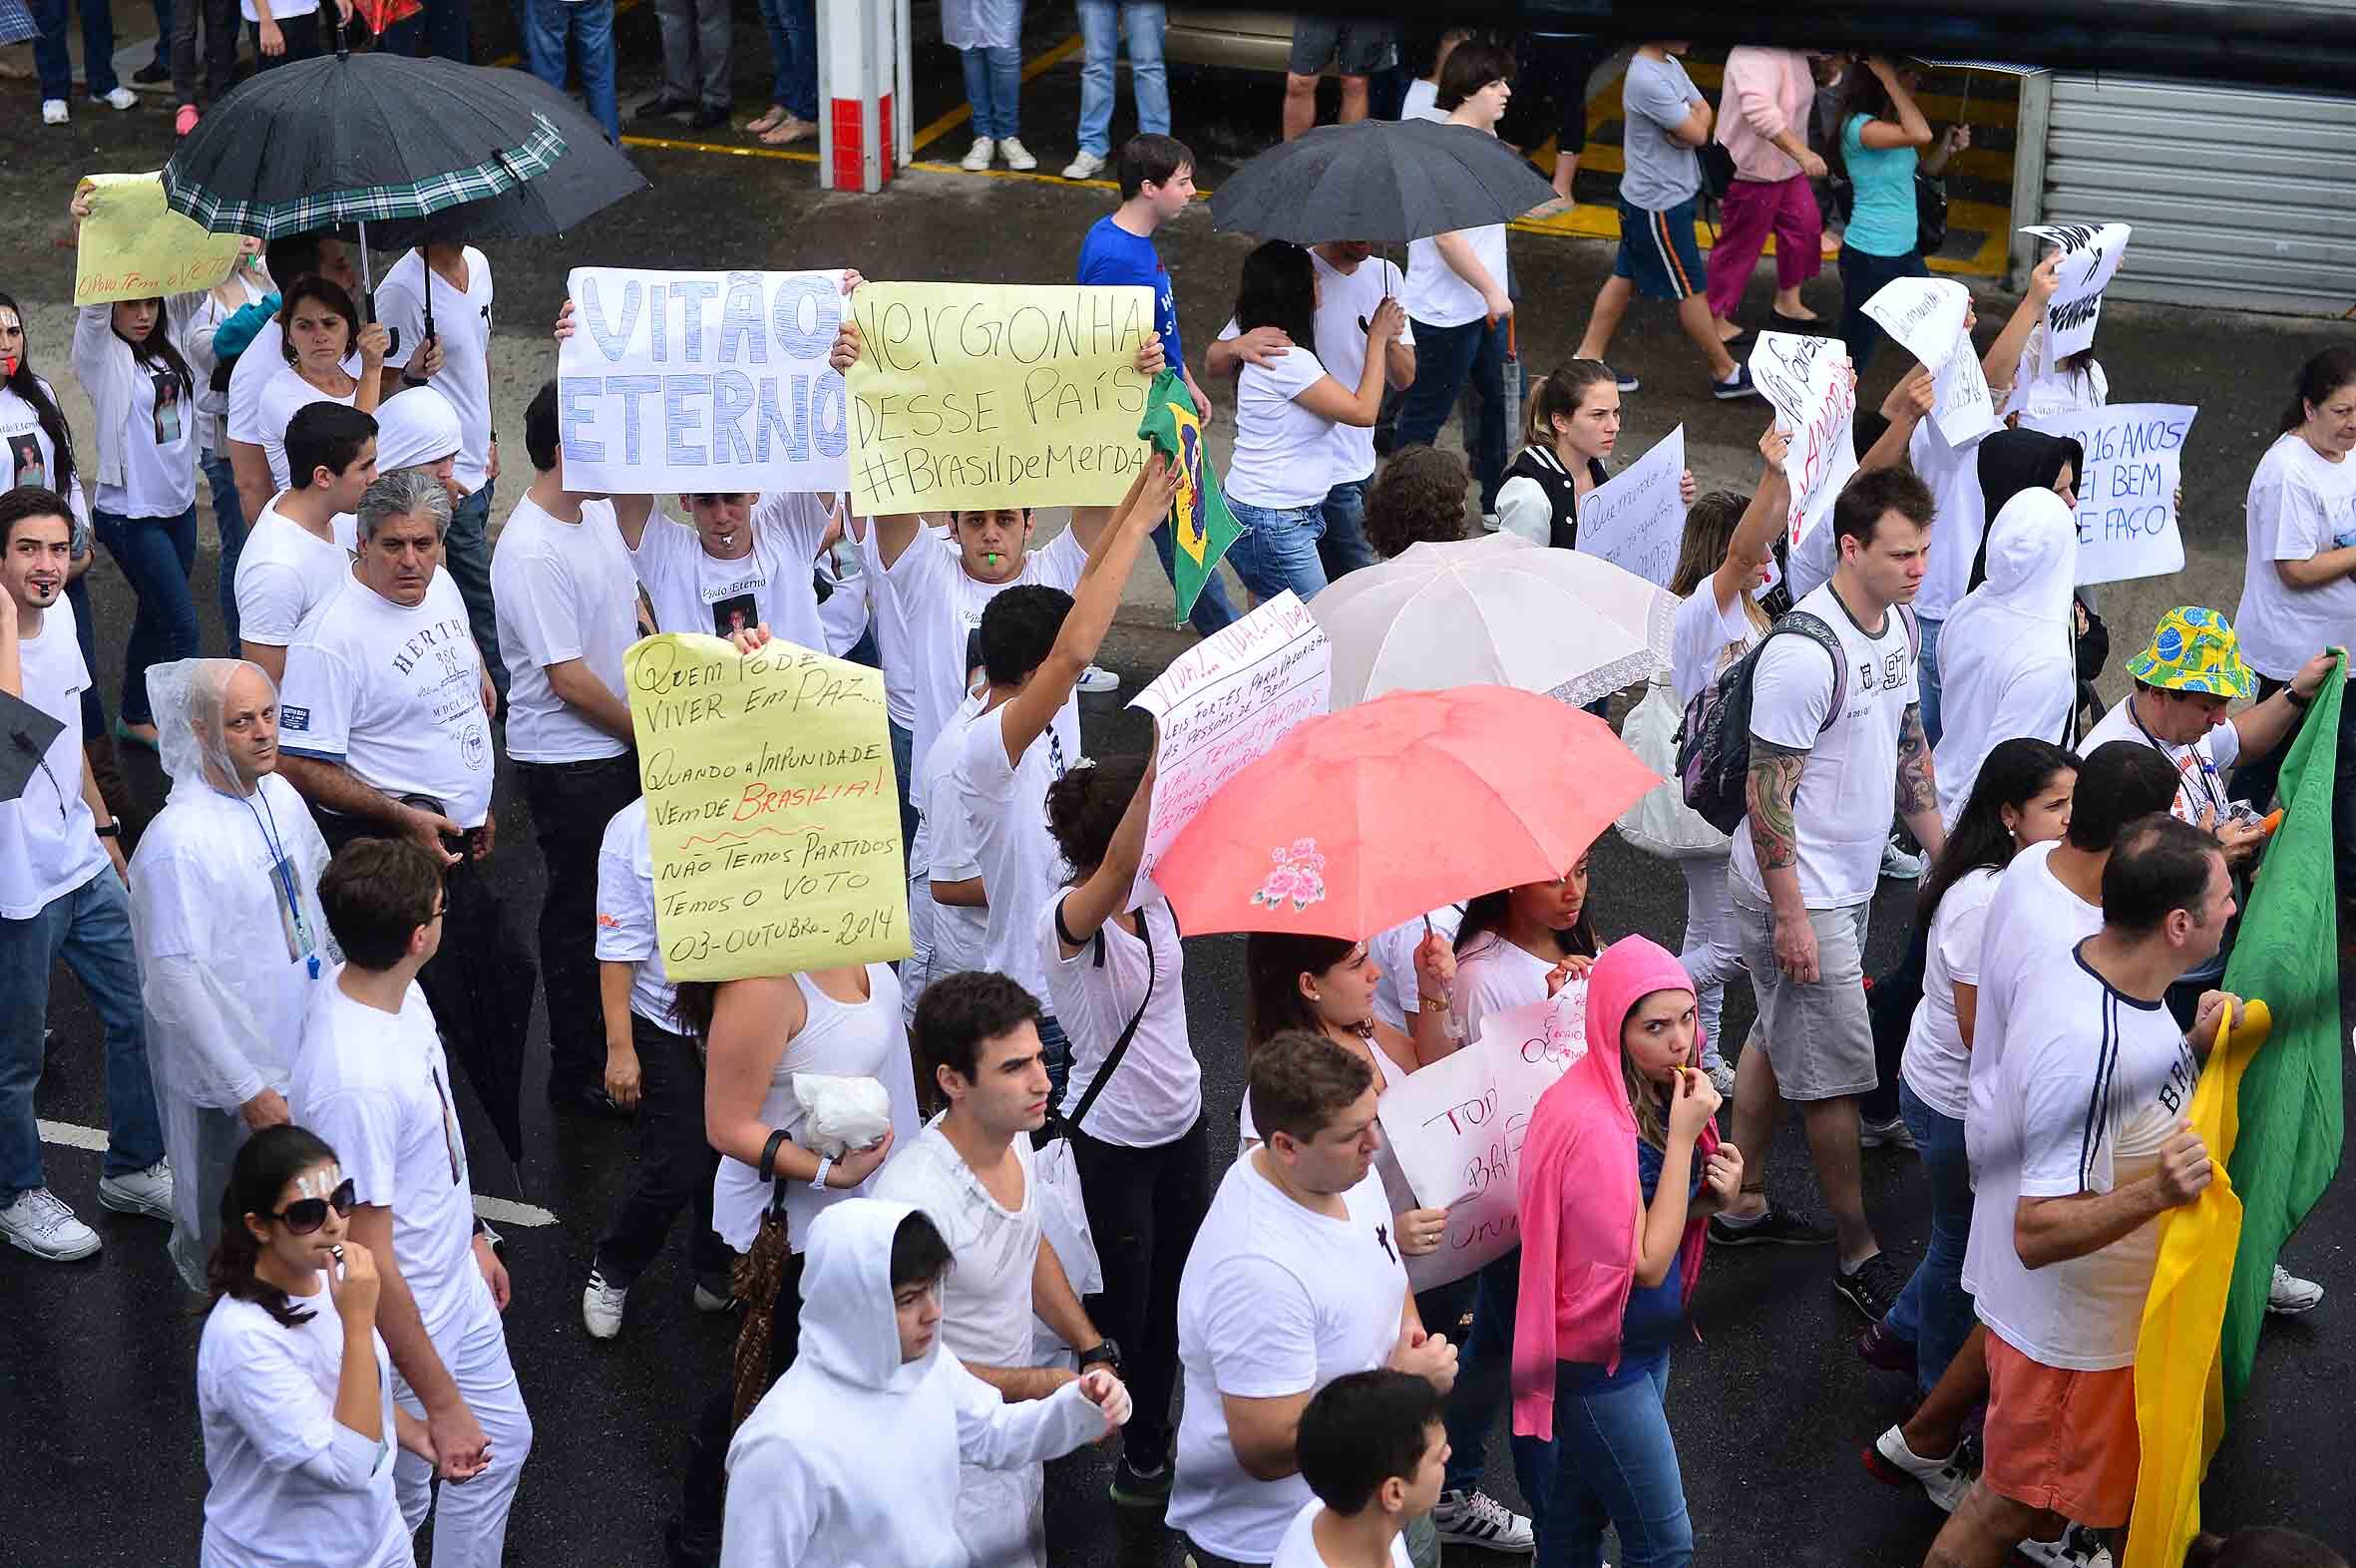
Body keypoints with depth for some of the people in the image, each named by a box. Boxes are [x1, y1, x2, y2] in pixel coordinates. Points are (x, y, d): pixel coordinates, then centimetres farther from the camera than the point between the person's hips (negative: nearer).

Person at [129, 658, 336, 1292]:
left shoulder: (279, 795, 0)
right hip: (232, 1080, -8)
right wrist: (248, 1090, -22)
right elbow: (176, 981, -25)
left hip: (309, 1051, 8)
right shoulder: (177, 842, -25)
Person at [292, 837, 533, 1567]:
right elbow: (370, 1264, -30)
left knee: (502, 1441, 26)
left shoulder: (399, 994, -10)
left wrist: (473, 1234, 22)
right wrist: (442, 1405, -23)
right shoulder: (355, 1081, -37)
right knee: (402, 1499, 13)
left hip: (456, 1288, 9)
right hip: (398, 1323, -9)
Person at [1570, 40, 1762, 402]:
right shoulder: (1647, 80, -26)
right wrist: (1695, 119, 0)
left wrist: (1691, 120, -15)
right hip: (1660, 205, -10)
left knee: (1626, 277, 16)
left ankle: (1588, 358, 23)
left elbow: (1703, 112, 7)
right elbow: (1697, 134, -22)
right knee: (1691, 290, 3)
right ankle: (1726, 374, 15)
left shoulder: (1669, 65, 5)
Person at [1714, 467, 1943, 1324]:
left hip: (1852, 880, 9)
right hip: (1800, 893, -9)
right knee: (1836, 1071, 0)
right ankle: (1858, 1255, 13)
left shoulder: (1898, 620, 2)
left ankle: (1741, 1205, 35)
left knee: (1779, 1038, 20)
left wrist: (1940, 847, 16)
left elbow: (1907, 739, 15)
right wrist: (1791, 918, -22)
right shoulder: (1805, 655, -28)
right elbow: (1769, 791, -24)